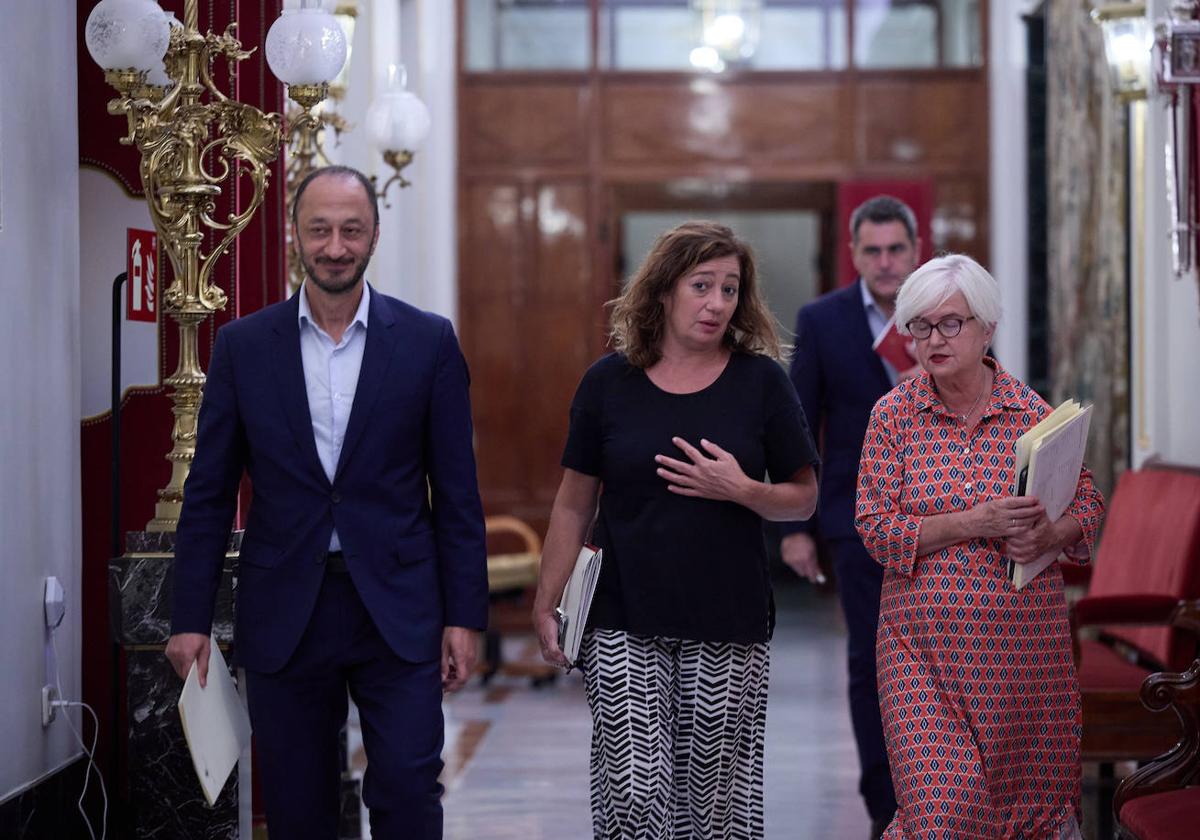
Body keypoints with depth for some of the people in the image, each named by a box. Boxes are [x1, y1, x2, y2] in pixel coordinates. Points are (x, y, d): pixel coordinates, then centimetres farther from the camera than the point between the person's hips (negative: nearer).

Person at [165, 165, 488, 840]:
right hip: (284, 615, 1)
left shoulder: (428, 341, 1)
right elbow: (209, 493, 5)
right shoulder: (243, 345, 3)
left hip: (398, 611, -1)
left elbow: (456, 492, 2)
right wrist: (191, 617, 2)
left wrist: (464, 615, -2)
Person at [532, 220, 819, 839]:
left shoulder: (760, 382, 3)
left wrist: (742, 490, -12)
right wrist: (546, 606, 5)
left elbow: (803, 498, 7)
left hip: (729, 630, 0)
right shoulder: (609, 382, 4)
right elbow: (574, 506, 9)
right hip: (625, 627, 0)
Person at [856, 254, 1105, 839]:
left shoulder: (1032, 412, 2)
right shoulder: (894, 414, 1)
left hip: (1024, 639, 1)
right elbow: (876, 528, -4)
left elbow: (1088, 504, 11)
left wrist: (1050, 535, -12)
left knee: (1032, 790, 9)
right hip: (925, 644, -1)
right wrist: (973, 523, -17)